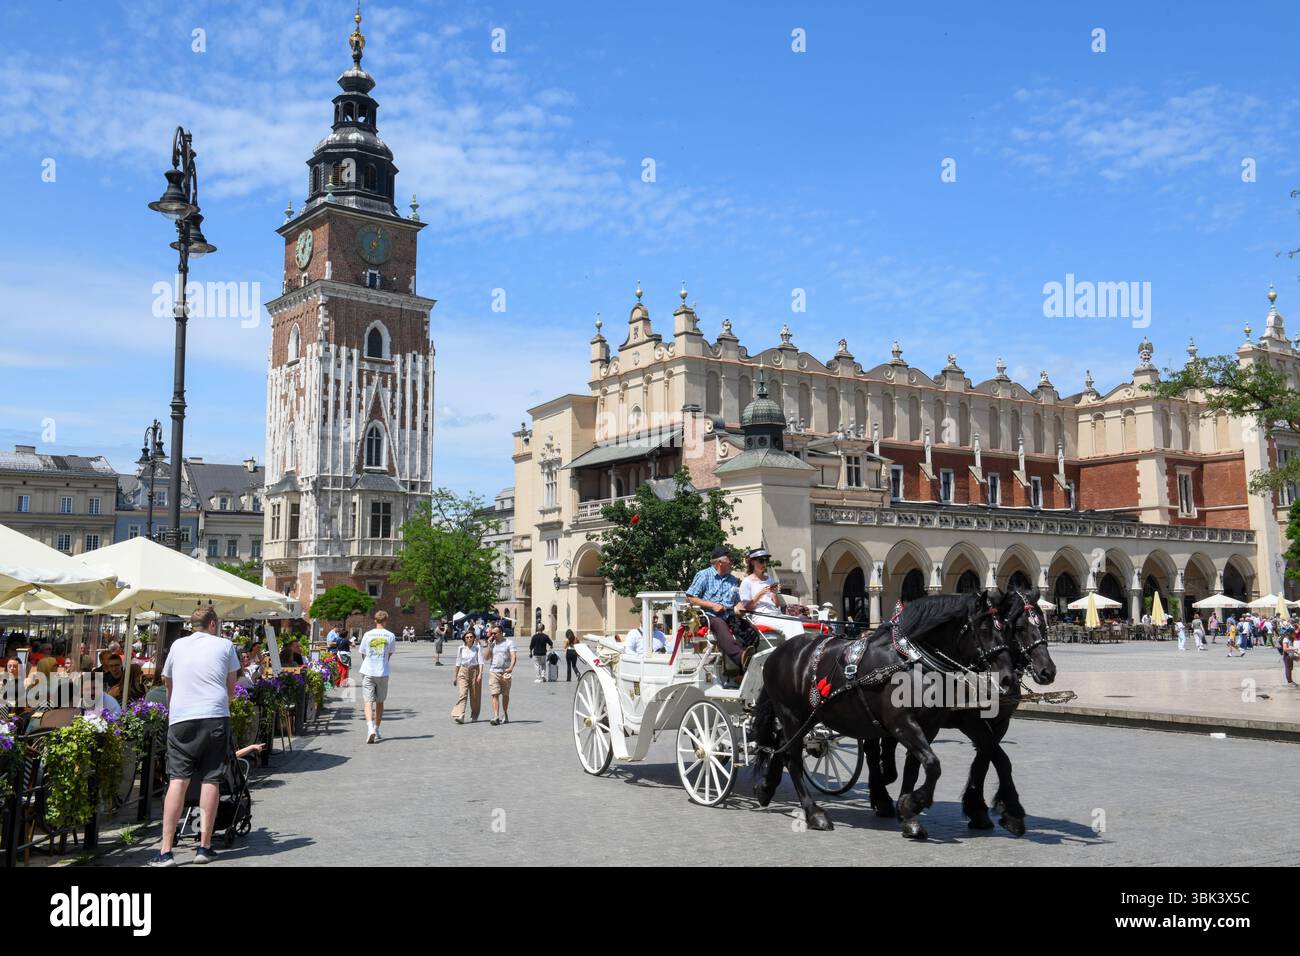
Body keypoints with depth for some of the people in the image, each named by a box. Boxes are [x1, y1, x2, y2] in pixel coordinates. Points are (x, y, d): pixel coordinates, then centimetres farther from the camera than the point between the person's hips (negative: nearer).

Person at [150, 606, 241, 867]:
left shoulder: (177, 645, 17)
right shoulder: (224, 645, 12)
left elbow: (168, 684, 26)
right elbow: (231, 688, 18)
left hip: (180, 718, 1)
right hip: (215, 717, -1)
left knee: (178, 780, -2)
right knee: (211, 780, 4)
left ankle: (166, 850, -8)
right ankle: (204, 846, 6)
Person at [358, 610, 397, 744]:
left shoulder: (367, 635, 0)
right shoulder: (391, 636, 0)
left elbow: (363, 654, 8)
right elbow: (389, 655, 6)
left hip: (368, 672, -1)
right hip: (383, 673, 1)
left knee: (368, 702, -2)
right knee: (380, 702, 14)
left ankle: (370, 728, -23)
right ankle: (376, 731, 21)